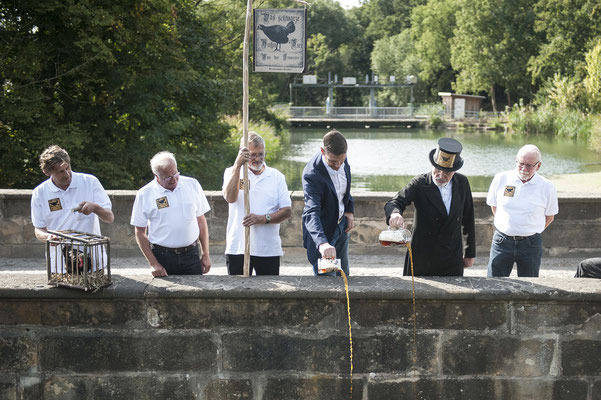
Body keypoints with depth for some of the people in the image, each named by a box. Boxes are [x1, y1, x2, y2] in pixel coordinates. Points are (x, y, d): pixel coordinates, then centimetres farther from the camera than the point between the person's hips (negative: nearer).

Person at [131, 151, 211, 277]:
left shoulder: (192, 185, 5)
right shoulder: (144, 195, -2)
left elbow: (201, 220, 11)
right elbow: (140, 233, 2)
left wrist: (206, 255, 8)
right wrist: (154, 264, -5)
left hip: (191, 255, 2)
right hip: (162, 257, -1)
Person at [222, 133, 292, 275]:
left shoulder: (276, 176, 9)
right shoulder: (232, 173, 7)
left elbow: (287, 211, 3)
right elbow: (230, 197, -14)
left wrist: (264, 219, -13)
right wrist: (238, 165, -19)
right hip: (237, 248, -1)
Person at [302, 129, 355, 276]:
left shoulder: (343, 160, -12)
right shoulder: (312, 174, -35)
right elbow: (311, 212, -45)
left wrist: (349, 210, 3)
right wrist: (322, 243, -59)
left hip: (341, 226, 7)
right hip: (323, 230, -7)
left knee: (343, 275, 20)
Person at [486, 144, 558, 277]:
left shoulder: (547, 187, -3)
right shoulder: (501, 178, 0)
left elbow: (549, 217, 9)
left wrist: (530, 231, 7)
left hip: (531, 245, 0)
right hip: (502, 241, 0)